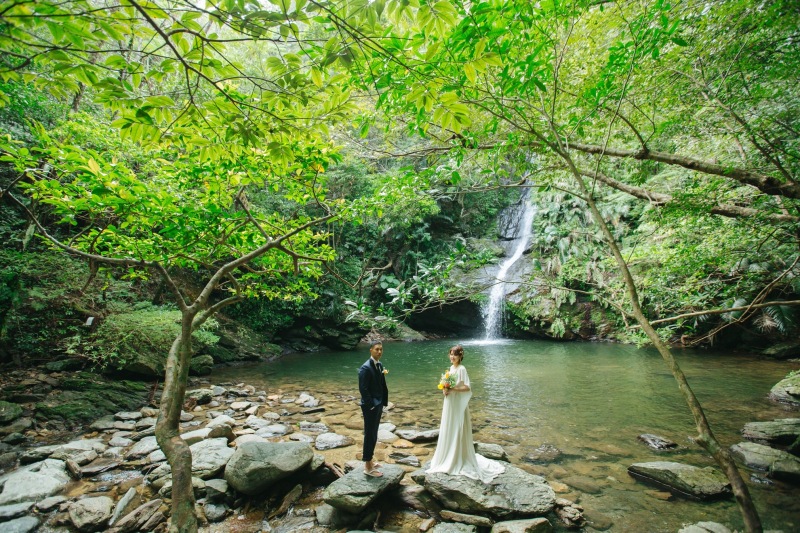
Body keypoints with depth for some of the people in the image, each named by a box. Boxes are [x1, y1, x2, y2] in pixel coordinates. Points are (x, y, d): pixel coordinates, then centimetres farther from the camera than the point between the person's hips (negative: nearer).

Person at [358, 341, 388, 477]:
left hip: (378, 405, 8)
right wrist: (372, 405, -18)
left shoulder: (379, 365, 6)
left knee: (373, 434, 18)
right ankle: (368, 467, 15)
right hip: (370, 406, -8)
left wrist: (383, 403, 6)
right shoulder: (366, 367, -20)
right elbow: (363, 389, -21)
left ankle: (368, 460, 33)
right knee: (370, 435, 2)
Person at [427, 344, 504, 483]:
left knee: (458, 432, 3)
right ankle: (449, 457, 33)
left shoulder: (461, 369, -17)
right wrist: (445, 390, -3)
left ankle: (460, 461, 17)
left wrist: (451, 389, -26)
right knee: (449, 431, 18)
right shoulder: (451, 368, 8)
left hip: (458, 405, -8)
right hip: (449, 404, 8)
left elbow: (467, 388, -22)